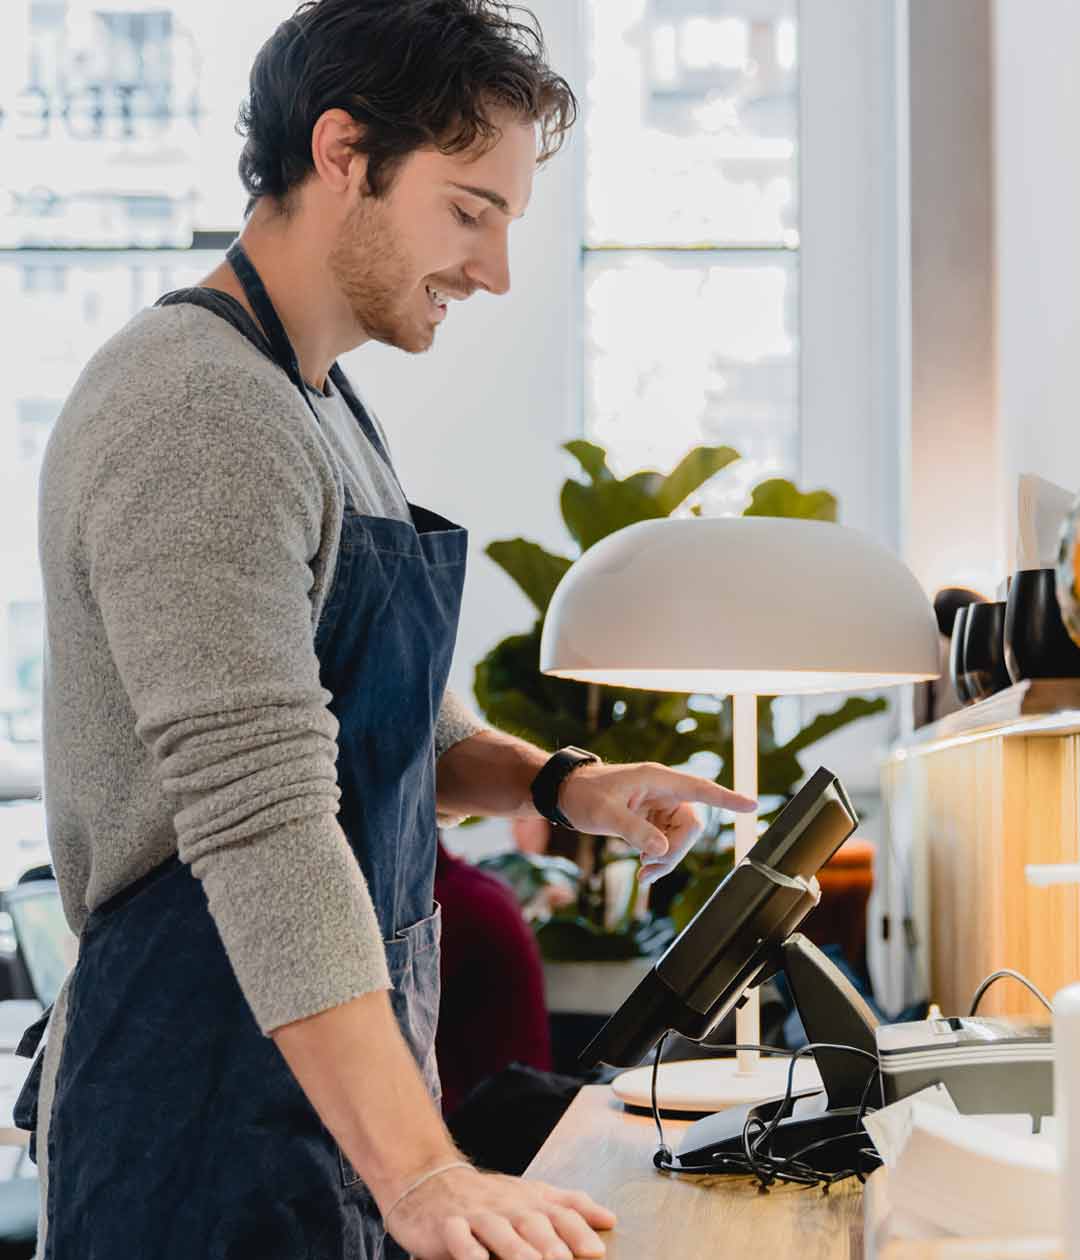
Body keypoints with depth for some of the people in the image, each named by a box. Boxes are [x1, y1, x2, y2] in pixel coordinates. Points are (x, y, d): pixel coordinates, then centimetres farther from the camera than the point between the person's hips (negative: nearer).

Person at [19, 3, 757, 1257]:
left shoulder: (320, 405, 13)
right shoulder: (197, 412, -20)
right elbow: (262, 821, -29)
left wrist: (557, 785, 2)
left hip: (342, 1089, 9)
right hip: (211, 1118, -9)